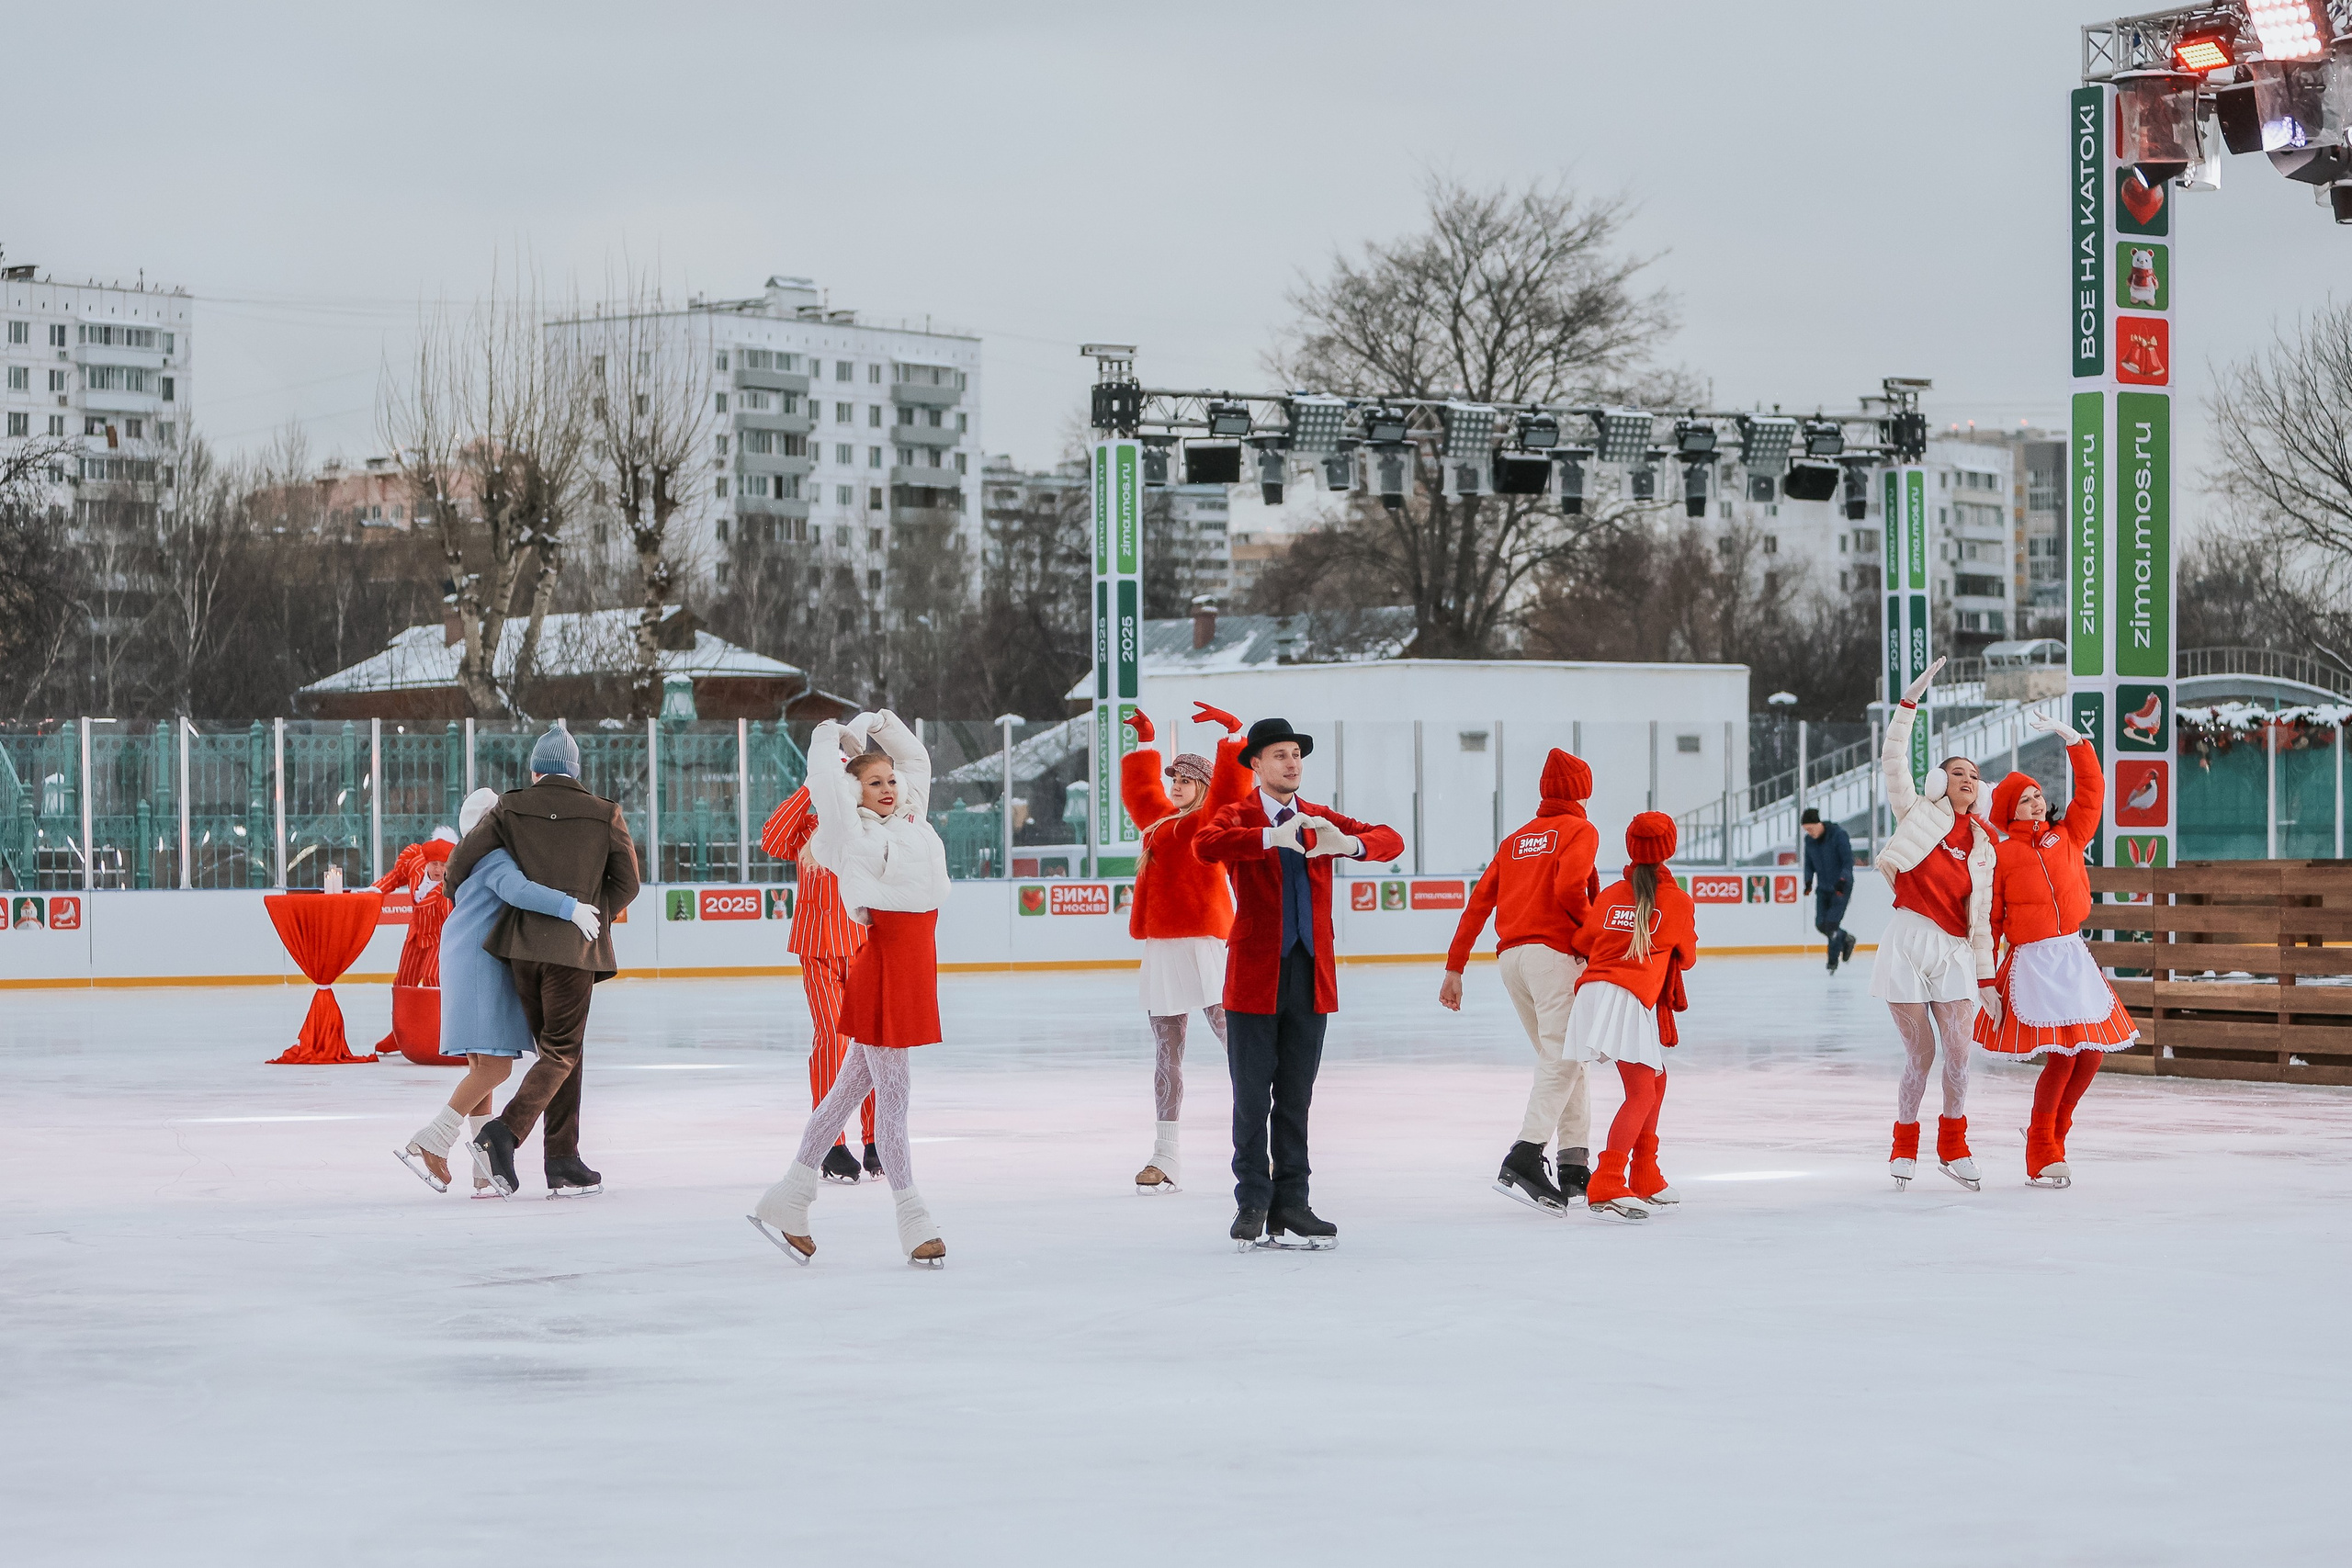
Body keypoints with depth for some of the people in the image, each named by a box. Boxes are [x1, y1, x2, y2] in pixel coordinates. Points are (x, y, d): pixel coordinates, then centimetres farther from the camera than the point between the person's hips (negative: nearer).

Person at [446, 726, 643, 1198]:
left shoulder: (511, 808, 2)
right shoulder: (605, 814, 2)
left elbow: (463, 860, 1)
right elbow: (626, 883, 6)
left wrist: (454, 893, 22)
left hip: (523, 946, 3)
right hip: (574, 948, -3)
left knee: (558, 1048, 13)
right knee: (562, 1051, 1)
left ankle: (563, 1160, 10)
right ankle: (506, 1130, -20)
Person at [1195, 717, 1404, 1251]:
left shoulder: (1320, 820, 13)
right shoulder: (1239, 817, -1)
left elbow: (1391, 840, 2)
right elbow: (1206, 846, -23)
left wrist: (1351, 844, -20)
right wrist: (1273, 837, -36)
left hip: (1311, 975, 4)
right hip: (1255, 976, -4)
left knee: (1296, 1100, 8)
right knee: (1252, 1100, 0)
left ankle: (1291, 1204, 12)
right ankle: (1252, 1205, 7)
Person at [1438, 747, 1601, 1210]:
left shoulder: (1518, 839, 23)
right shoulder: (1579, 830, 3)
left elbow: (1479, 901, 16)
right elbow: (1567, 888, -16)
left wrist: (1454, 967, 15)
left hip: (1510, 955, 8)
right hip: (1553, 952, -8)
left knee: (1559, 1059, 15)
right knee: (1562, 1060, -13)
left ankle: (1574, 1167, 12)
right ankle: (1523, 1163, -29)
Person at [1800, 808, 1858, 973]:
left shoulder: (1838, 835, -18)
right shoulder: (1809, 840, 1)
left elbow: (1848, 861, -18)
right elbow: (1809, 863, 12)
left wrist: (1842, 880, -30)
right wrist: (1809, 880, -3)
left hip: (1841, 887, -6)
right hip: (1823, 888, 6)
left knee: (1831, 924, -14)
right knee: (1821, 925, 1)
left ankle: (1833, 960, 5)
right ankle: (1846, 940, 28)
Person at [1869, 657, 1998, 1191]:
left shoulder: (1982, 846, 13)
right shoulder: (1920, 813, 8)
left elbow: (1981, 918, 13)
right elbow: (1895, 758, -2)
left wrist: (1986, 977, 8)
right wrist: (1911, 701, -8)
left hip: (1954, 953, 3)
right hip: (1908, 943, -3)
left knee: (1959, 1053, -3)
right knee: (1920, 1053, -1)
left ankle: (1953, 1146, 15)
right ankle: (1905, 1147, 15)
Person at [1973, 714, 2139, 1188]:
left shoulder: (2068, 836, 11)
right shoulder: (2001, 854, -2)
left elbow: (2092, 789, 10)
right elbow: (1988, 922, -3)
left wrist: (2071, 738, 5)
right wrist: (1987, 981, -6)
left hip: (2073, 958, 5)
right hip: (2033, 962, -5)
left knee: (2091, 1055, 1)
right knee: (2062, 1056, -13)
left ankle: (2052, 1134, 23)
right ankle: (2041, 1156, 4)